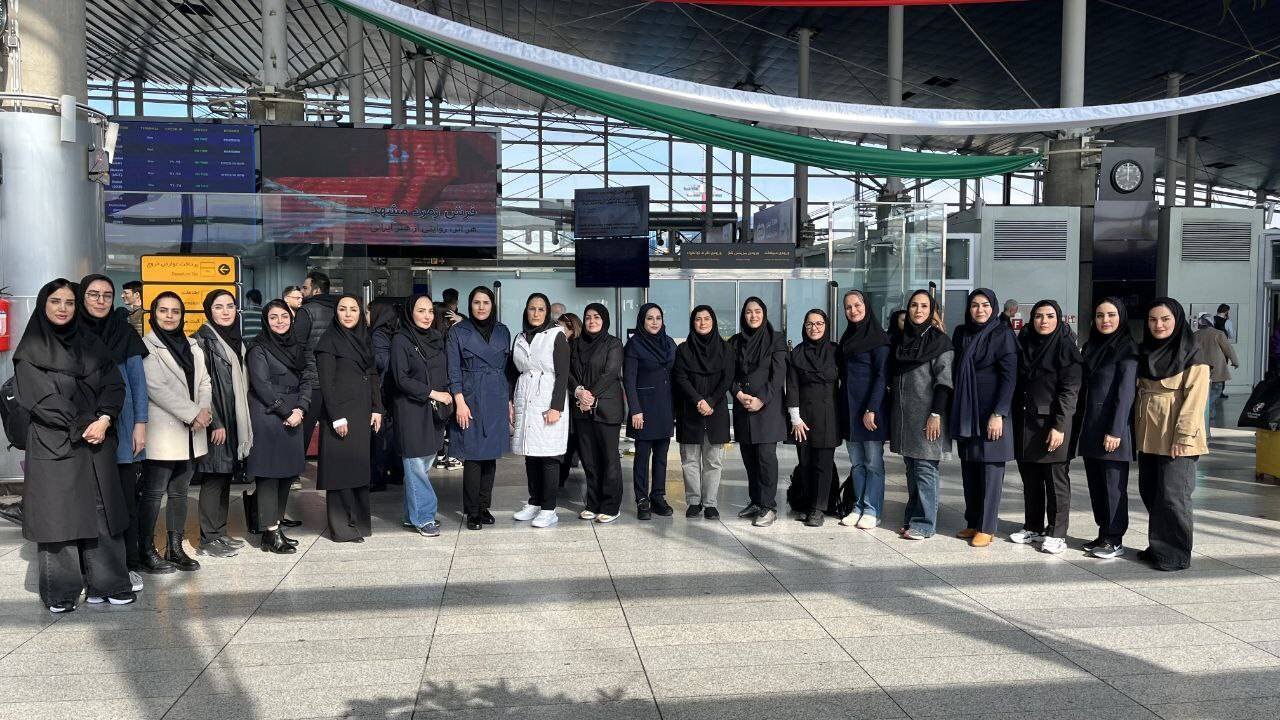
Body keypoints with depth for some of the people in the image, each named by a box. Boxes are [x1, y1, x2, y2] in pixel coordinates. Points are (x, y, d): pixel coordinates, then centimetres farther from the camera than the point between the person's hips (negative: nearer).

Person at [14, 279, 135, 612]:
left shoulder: (90, 344, 11)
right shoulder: (30, 350, 1)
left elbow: (114, 385, 4)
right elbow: (40, 397, -8)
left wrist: (104, 420, -13)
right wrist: (83, 426, -12)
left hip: (97, 440, 3)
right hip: (52, 444, -3)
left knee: (101, 511, 3)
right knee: (57, 513, 0)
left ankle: (106, 582, 10)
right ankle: (60, 593, 9)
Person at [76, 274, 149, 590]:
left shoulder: (125, 333, 5)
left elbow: (138, 380, 5)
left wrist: (140, 424, -1)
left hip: (122, 429, 0)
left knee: (126, 498, 3)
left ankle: (129, 565, 12)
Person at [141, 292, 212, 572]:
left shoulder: (192, 347, 16)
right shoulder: (147, 347, -5)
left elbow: (204, 382, 12)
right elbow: (157, 388, -14)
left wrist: (205, 410, -8)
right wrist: (193, 414, -17)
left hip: (191, 433, 6)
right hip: (163, 432, -6)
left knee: (179, 491, 11)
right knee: (153, 493, -2)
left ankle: (175, 548, 19)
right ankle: (147, 551, 7)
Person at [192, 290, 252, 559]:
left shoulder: (236, 339, 15)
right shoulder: (203, 339, -9)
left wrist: (242, 421, 15)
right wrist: (215, 422, -19)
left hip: (234, 417, 8)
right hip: (215, 420, -8)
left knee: (225, 477, 11)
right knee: (213, 478, -4)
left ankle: (220, 533, 19)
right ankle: (209, 539, 3)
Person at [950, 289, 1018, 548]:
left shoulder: (1002, 335, -6)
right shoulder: (961, 334, 10)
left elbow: (1009, 377, -10)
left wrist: (998, 414, -17)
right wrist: (956, 411, 11)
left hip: (990, 412, -5)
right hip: (964, 412, 6)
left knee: (990, 469, 0)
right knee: (968, 469, 9)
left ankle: (987, 527, 6)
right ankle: (972, 522, 18)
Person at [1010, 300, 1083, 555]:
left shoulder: (1065, 347, -5)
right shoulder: (1024, 344, 11)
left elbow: (1069, 390, -10)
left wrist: (1059, 426, -17)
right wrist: (1015, 421, 8)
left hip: (1052, 422, -5)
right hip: (1025, 422, 5)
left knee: (1056, 479, 0)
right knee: (1030, 479, 12)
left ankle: (1056, 534, 8)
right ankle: (1033, 527, 24)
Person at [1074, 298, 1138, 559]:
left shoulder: (1127, 349, -7)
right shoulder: (1090, 347, 14)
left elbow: (1126, 392, -12)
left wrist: (1115, 431, -17)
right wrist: (1078, 424, 12)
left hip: (1112, 428, -7)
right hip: (1089, 427, 7)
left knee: (1113, 484, 0)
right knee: (1095, 483, 10)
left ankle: (1114, 540, 7)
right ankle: (1103, 533, 19)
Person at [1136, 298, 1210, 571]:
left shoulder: (1193, 358, -6)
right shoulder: (1145, 354, 13)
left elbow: (1194, 400, -12)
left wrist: (1183, 437, -17)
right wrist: (1137, 431, 11)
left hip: (1176, 440, -6)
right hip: (1148, 437, 7)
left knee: (1172, 495, -5)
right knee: (1149, 493, 9)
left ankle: (1175, 554, 5)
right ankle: (1157, 546, 21)